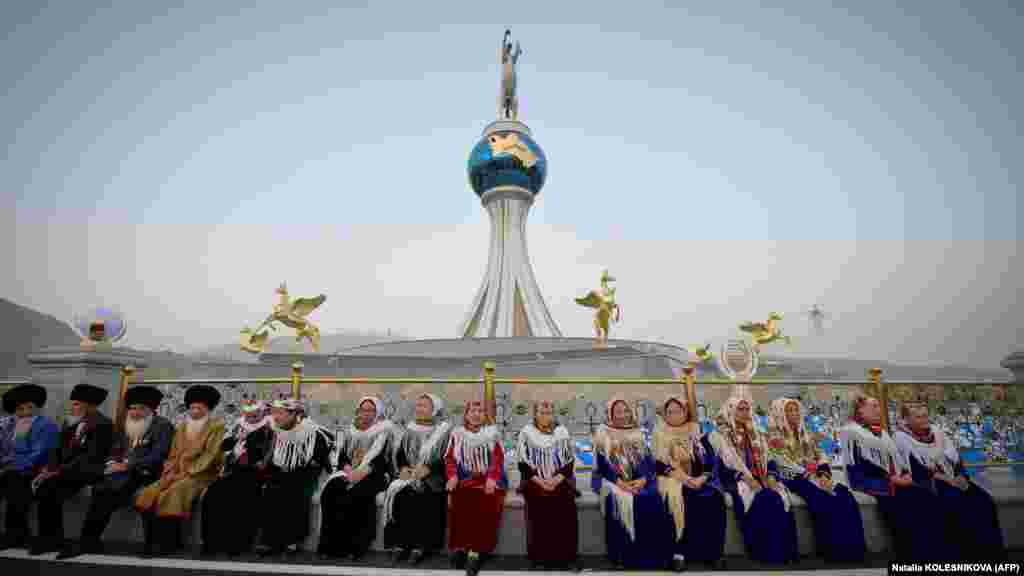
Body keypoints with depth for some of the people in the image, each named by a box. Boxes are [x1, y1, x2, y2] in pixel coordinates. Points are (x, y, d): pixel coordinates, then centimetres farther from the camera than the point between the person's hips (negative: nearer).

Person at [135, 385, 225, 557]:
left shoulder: (216, 426, -3)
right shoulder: (182, 427, 17)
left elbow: (210, 455, -11)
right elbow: (173, 454, 15)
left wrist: (187, 472, -15)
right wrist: (170, 470, -4)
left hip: (201, 473, -6)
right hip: (178, 473, 6)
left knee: (173, 493, -29)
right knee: (149, 493, -18)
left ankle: (169, 543, -18)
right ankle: (153, 542, -13)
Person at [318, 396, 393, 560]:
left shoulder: (385, 429, 3)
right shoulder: (351, 430, 18)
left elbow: (381, 456, -8)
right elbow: (340, 454, 11)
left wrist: (362, 471, -21)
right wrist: (348, 469, -9)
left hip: (373, 474, -4)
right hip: (349, 473, 5)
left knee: (356, 494, -32)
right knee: (330, 491, -23)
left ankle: (355, 545, -22)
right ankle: (331, 544, -16)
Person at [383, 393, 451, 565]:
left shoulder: (444, 430, 2)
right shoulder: (410, 429, 17)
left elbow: (446, 457, -6)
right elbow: (399, 453, 12)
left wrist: (426, 469, -20)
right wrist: (403, 468, -8)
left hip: (433, 477, -4)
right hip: (409, 475, 4)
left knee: (421, 495, -29)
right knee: (398, 493, -23)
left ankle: (420, 545, -18)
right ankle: (400, 543, -14)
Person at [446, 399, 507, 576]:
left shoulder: (492, 432, 12)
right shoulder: (457, 434, 15)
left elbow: (498, 459, 4)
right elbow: (450, 459, 9)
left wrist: (491, 478, -12)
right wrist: (452, 476, -10)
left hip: (488, 479, -1)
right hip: (464, 479, 1)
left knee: (486, 501, -29)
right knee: (459, 499, -28)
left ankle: (475, 551, -23)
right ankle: (460, 546, -16)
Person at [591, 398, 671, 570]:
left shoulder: (638, 435, 15)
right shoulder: (603, 436, 6)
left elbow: (650, 462, 8)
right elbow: (602, 466, -3)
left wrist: (643, 479, -12)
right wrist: (620, 482, -17)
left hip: (641, 482, 3)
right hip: (614, 482, -2)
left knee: (653, 501, -26)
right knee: (621, 500, -32)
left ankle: (653, 558, -12)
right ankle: (628, 558, -18)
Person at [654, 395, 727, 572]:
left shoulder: (697, 434, 11)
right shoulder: (660, 435, 4)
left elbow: (710, 462, 7)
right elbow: (659, 465, -4)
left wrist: (702, 478, -12)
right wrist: (685, 478, -14)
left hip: (698, 481, 2)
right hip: (672, 480, -2)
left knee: (715, 498, -25)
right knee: (680, 500, -32)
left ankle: (713, 552, -13)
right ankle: (679, 553, -23)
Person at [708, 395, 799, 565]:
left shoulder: (755, 434, 20)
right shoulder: (720, 435, 2)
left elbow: (766, 459, 12)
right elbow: (730, 461, -8)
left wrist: (770, 477, -7)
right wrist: (748, 479, -19)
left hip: (760, 478, 5)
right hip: (736, 479, -4)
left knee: (779, 497, -25)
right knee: (761, 499, -31)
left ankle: (784, 552, -20)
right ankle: (764, 554, -20)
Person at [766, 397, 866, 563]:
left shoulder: (805, 435, 19)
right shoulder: (775, 436, -1)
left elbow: (821, 457, 12)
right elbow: (785, 464, -10)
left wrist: (824, 475, -8)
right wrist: (811, 477, -17)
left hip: (815, 477, 6)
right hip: (793, 479, -6)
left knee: (845, 496, -20)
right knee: (826, 502, -30)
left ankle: (853, 552, -17)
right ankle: (833, 554, -19)